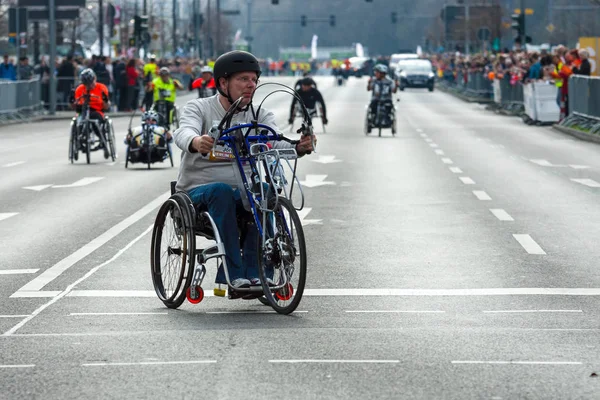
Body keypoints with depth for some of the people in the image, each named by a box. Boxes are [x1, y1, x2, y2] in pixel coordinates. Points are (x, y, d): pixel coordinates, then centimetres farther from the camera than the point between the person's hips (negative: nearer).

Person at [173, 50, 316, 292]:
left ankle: (253, 271, -26)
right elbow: (184, 133, -21)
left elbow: (274, 142, -10)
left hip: (241, 191, 3)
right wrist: (196, 142, -46)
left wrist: (298, 147, -33)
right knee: (221, 191, -35)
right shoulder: (199, 108, 1)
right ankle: (235, 274, -36)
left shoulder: (259, 116, 10)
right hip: (198, 191, -3)